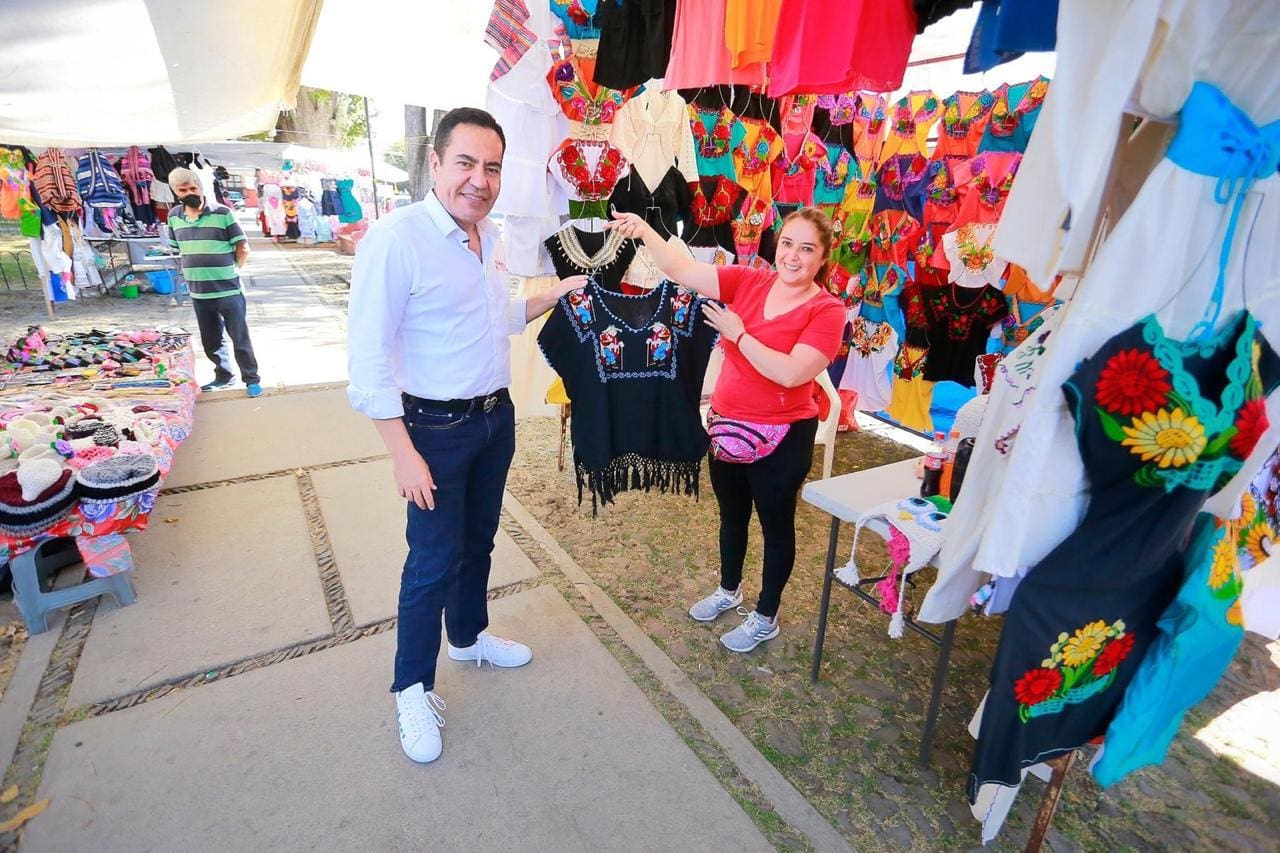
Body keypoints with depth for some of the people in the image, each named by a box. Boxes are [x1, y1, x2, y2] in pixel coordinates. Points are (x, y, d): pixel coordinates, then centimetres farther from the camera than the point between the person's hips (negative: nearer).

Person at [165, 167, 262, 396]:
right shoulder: (174, 216, 7)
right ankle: (223, 375, 31)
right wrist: (196, 271, 14)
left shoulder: (222, 213, -8)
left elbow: (243, 248, -4)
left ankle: (252, 379, 13)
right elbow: (179, 249, 20)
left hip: (228, 290, -5)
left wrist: (231, 272, -1)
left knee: (240, 338, 2)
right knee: (210, 341, 15)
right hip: (198, 293, 5)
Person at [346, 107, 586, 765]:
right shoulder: (396, 238, -19)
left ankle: (468, 637, 45)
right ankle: (413, 690, 26)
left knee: (478, 541, 21)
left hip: (497, 417, 7)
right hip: (436, 428, -7)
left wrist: (556, 292, 9)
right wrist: (403, 453, -22)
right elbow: (368, 357, -20)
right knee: (434, 560, 3)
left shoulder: (492, 238, 6)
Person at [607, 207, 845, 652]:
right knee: (732, 514, 22)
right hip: (726, 425, 5)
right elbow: (681, 269, -5)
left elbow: (791, 373, -27)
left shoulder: (827, 310, -14)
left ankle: (766, 618, 33)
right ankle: (728, 590, 47)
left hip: (782, 437, -5)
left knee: (775, 523, 13)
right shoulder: (748, 282, -1)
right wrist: (644, 230, -17)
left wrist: (738, 334, -20)